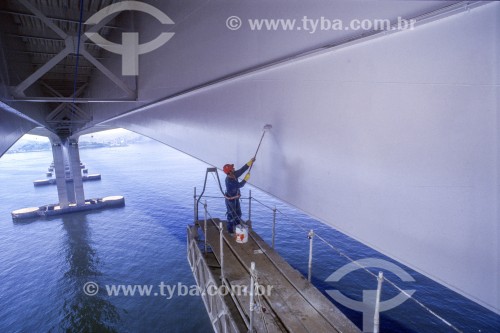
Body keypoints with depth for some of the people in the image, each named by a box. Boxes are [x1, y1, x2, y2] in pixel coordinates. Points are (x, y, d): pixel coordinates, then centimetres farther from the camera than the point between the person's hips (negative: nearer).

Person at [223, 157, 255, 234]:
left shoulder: (234, 174, -8)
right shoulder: (229, 180, -32)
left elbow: (242, 169, -4)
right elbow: (240, 185, -31)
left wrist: (251, 162, -9)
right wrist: (247, 177, -21)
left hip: (236, 198, 9)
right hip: (230, 200, -8)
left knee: (238, 213, 20)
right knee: (231, 215, 7)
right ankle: (230, 230, 24)